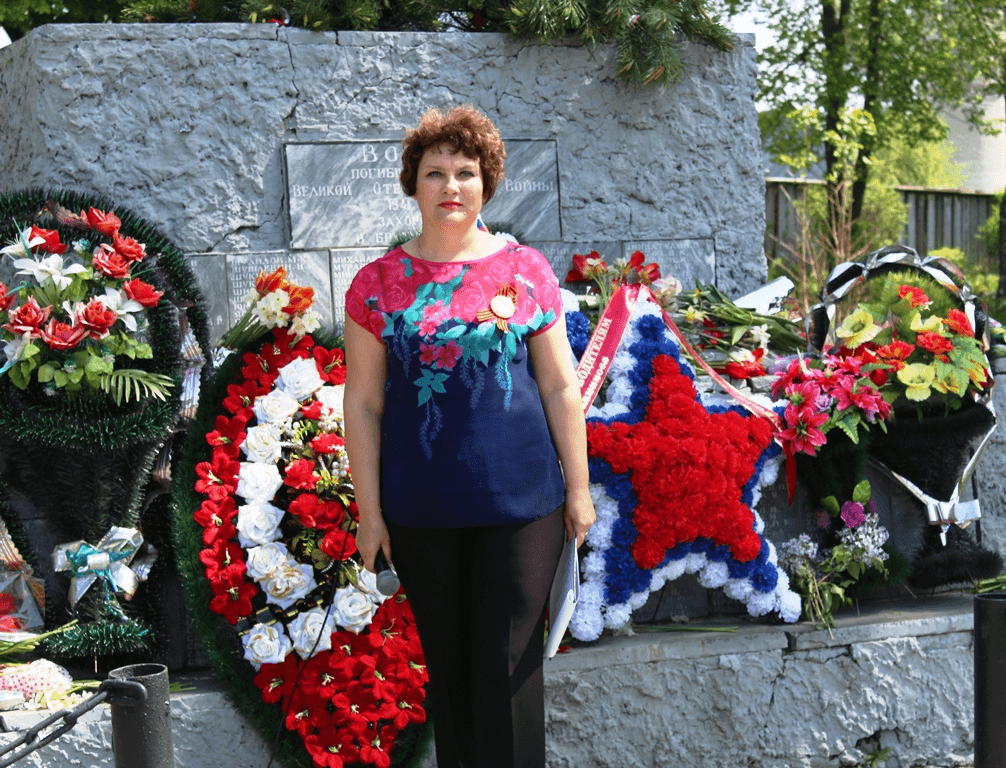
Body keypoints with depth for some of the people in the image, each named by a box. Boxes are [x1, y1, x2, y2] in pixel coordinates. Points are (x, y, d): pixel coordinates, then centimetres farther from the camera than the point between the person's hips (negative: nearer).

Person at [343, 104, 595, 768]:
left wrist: (579, 489, 2)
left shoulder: (525, 271, 2)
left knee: (509, 668, 1)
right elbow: (362, 403, 3)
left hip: (520, 503, -1)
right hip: (422, 512, 1)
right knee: (447, 667, 10)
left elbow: (561, 388, 4)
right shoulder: (378, 284, 2)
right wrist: (369, 509, -1)